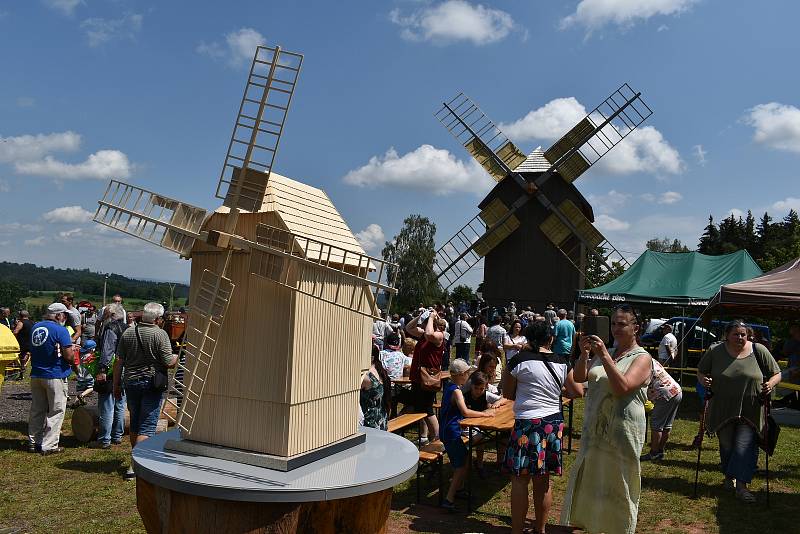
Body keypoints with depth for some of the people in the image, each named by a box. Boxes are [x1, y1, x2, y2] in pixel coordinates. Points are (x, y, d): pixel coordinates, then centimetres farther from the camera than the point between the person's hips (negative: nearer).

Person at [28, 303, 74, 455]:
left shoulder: (35, 327, 7)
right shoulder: (60, 330, -16)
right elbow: (69, 356, -20)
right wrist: (73, 355, 5)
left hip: (36, 375, 7)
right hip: (55, 376, -7)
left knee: (37, 410, 16)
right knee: (56, 412, 2)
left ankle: (33, 442, 24)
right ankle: (49, 446, 2)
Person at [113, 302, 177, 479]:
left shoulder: (127, 333, 5)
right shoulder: (160, 334, -11)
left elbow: (118, 362, 6)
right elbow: (169, 363, -14)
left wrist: (116, 385, 13)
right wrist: (177, 356, 8)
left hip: (131, 382, 5)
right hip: (152, 383, -5)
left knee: (135, 424, 19)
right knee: (147, 426, -1)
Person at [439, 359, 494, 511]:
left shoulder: (449, 387, 11)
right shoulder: (456, 390, -19)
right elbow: (465, 412, -29)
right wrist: (484, 414, -21)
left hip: (448, 431, 10)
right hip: (451, 433, -10)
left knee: (463, 459, 21)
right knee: (461, 465, -6)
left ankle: (457, 489, 34)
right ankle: (449, 499, -8)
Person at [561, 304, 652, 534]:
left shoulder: (642, 358, -9)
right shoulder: (604, 352, 8)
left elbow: (622, 387, -24)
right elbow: (579, 377, 1)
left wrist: (604, 356, -27)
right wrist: (584, 353, -14)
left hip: (622, 431, -6)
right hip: (595, 427, 6)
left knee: (617, 484, 6)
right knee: (590, 478, 17)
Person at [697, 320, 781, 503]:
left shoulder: (759, 351, -4)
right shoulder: (714, 352, -3)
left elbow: (776, 373, 5)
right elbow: (701, 372, 9)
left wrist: (770, 384, -16)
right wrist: (703, 380, -13)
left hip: (750, 411, -1)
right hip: (722, 410, 1)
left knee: (745, 446, -8)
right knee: (726, 445, 14)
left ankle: (742, 485, -1)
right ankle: (729, 477, 34)